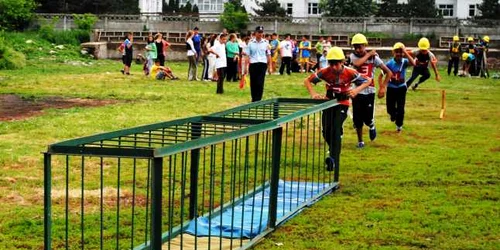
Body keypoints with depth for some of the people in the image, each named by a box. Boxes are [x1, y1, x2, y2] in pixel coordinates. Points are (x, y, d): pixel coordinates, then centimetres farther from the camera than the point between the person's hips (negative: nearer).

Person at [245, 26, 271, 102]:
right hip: (253, 64, 1)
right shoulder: (251, 42, 3)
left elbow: (268, 55, 9)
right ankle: (254, 99, 17)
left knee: (260, 83, -7)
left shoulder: (266, 42, 5)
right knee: (253, 83, 5)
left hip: (263, 64, -1)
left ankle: (258, 100, -4)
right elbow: (247, 55, 4)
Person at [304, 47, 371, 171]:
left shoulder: (350, 73, -19)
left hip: (342, 103, -3)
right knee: (326, 131, 0)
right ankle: (334, 150, 32)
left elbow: (368, 80, -10)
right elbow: (307, 80, -7)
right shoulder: (325, 72, -16)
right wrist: (313, 94, -24)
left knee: (336, 129, -20)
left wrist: (357, 90, -27)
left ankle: (333, 159, -24)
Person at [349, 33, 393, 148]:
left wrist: (383, 87, -11)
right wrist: (368, 54, -16)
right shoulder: (353, 56, -2)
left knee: (368, 118, -2)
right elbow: (357, 64, -28)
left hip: (369, 91, -1)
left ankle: (372, 127, 35)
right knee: (357, 119, 5)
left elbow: (389, 72, -3)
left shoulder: (374, 57, -5)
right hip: (357, 91, 1)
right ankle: (360, 141, 24)